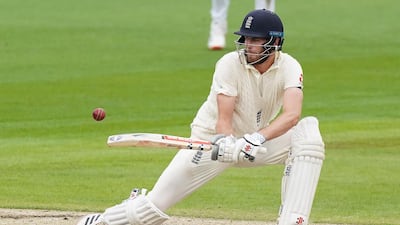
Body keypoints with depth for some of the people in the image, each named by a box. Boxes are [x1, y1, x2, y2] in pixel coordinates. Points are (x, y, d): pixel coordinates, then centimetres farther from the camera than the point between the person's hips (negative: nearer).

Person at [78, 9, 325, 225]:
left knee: (308, 133, -25)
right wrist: (228, 144, -49)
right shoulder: (230, 64, -20)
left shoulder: (289, 67, -16)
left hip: (255, 144, 2)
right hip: (213, 139, -2)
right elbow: (223, 119, -27)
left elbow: (292, 114, -34)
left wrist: (257, 139, -49)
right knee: (156, 204, -9)